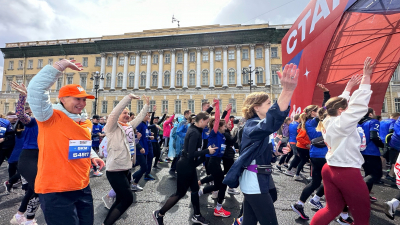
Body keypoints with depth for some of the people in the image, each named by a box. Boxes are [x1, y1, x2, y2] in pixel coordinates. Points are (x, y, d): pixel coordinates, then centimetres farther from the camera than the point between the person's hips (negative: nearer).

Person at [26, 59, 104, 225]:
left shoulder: (86, 122, 8)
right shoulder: (51, 117, -11)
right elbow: (35, 88, -25)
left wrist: (93, 156, 5)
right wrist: (61, 65, -24)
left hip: (83, 187, 7)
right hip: (55, 190, -7)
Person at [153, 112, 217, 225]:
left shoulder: (194, 129, 4)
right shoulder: (194, 133, -26)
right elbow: (191, 154, -30)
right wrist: (207, 151, -22)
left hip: (190, 165, 10)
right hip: (185, 166, -10)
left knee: (195, 189, 19)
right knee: (180, 193, 6)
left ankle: (196, 216, 37)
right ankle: (159, 214, 23)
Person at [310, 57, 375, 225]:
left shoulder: (329, 122, 5)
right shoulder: (342, 122, -16)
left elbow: (344, 104, 19)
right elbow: (358, 104, -20)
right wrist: (366, 76, -17)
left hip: (330, 169, 8)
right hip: (347, 172, -8)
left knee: (333, 208, 21)